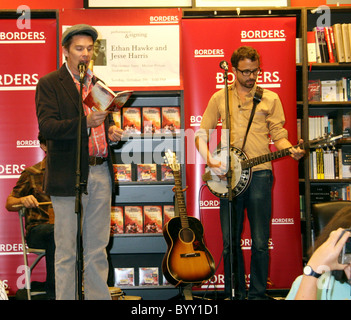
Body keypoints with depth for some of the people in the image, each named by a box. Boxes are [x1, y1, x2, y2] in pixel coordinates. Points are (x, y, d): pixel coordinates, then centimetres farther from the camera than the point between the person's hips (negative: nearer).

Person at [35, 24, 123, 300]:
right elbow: (47, 127, -14)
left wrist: (111, 131, 5)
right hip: (69, 174, -5)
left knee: (97, 248, 12)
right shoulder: (49, 84, -2)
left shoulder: (99, 84, 17)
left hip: (101, 173, 6)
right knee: (67, 250, 2)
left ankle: (99, 296, 21)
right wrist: (85, 123, -26)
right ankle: (66, 297, 12)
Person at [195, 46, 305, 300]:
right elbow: (201, 133, 11)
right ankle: (235, 293, 18)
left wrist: (291, 150, -13)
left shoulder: (270, 98, 10)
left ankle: (258, 294, 12)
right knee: (230, 242, 5)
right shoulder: (220, 98, 12)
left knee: (260, 242, -1)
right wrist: (209, 159, -6)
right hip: (228, 175, 1)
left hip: (259, 174, -1)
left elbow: (278, 135, 8)